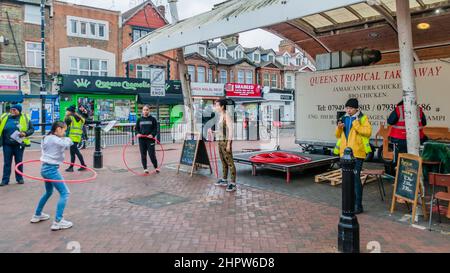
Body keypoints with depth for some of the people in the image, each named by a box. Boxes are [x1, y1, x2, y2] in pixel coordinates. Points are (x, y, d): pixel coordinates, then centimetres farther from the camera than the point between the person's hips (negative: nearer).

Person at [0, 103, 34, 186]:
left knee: (19, 162, 9)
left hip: (19, 144, -2)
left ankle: (20, 178, 21)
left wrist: (25, 133, -19)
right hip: (7, 145, 2)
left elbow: (32, 129, -2)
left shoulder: (25, 118, -4)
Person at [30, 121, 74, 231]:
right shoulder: (55, 139, -16)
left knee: (48, 192, 28)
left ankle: (37, 215, 41)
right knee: (65, 193, -10)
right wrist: (66, 138, -6)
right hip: (52, 169, -10)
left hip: (45, 168, 10)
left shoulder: (47, 138, 13)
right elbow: (68, 143, -28)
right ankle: (58, 222, -14)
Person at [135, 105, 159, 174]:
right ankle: (145, 168, 17)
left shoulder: (153, 119, 3)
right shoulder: (139, 119, 9)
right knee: (143, 155, 5)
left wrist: (152, 134, -16)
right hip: (142, 139, 3)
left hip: (150, 139, -3)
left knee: (151, 154, -5)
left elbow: (155, 128, 2)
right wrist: (138, 133, -5)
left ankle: (156, 167, 13)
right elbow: (136, 128, 15)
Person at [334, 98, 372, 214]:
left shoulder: (362, 118, -3)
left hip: (357, 153, -6)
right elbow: (338, 135, 19)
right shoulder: (344, 119, 14)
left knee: (356, 178, -7)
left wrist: (356, 125, -22)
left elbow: (368, 131, -17)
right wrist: (339, 128, 0)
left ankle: (358, 206, 1)